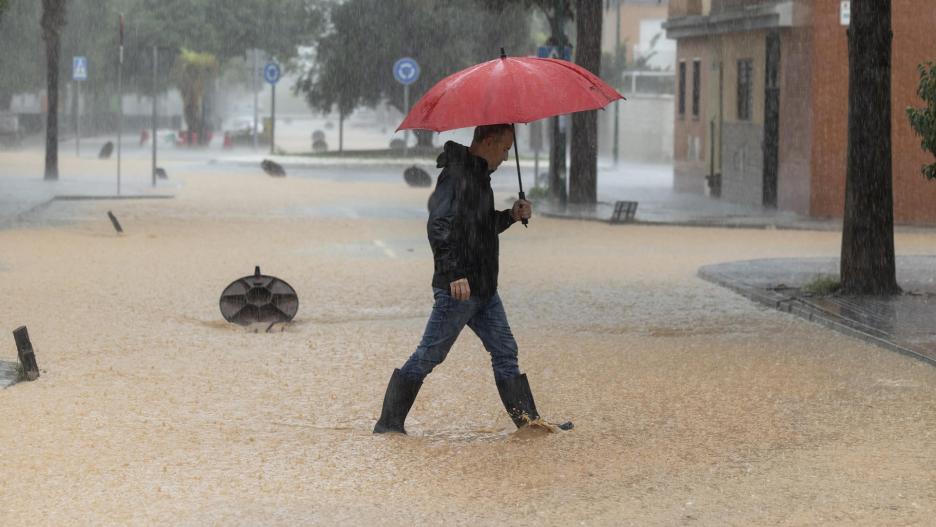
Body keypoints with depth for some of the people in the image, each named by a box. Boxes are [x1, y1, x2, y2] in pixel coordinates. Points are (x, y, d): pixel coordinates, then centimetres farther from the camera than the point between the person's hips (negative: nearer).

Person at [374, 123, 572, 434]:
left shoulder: (479, 175, 16)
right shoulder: (457, 175, -16)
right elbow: (439, 226, -25)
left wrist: (510, 216, 10)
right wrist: (454, 274, -29)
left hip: (483, 289, 10)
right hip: (458, 290, -10)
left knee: (505, 352, 9)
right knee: (428, 356, -4)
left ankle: (528, 421, 12)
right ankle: (389, 423, 4)